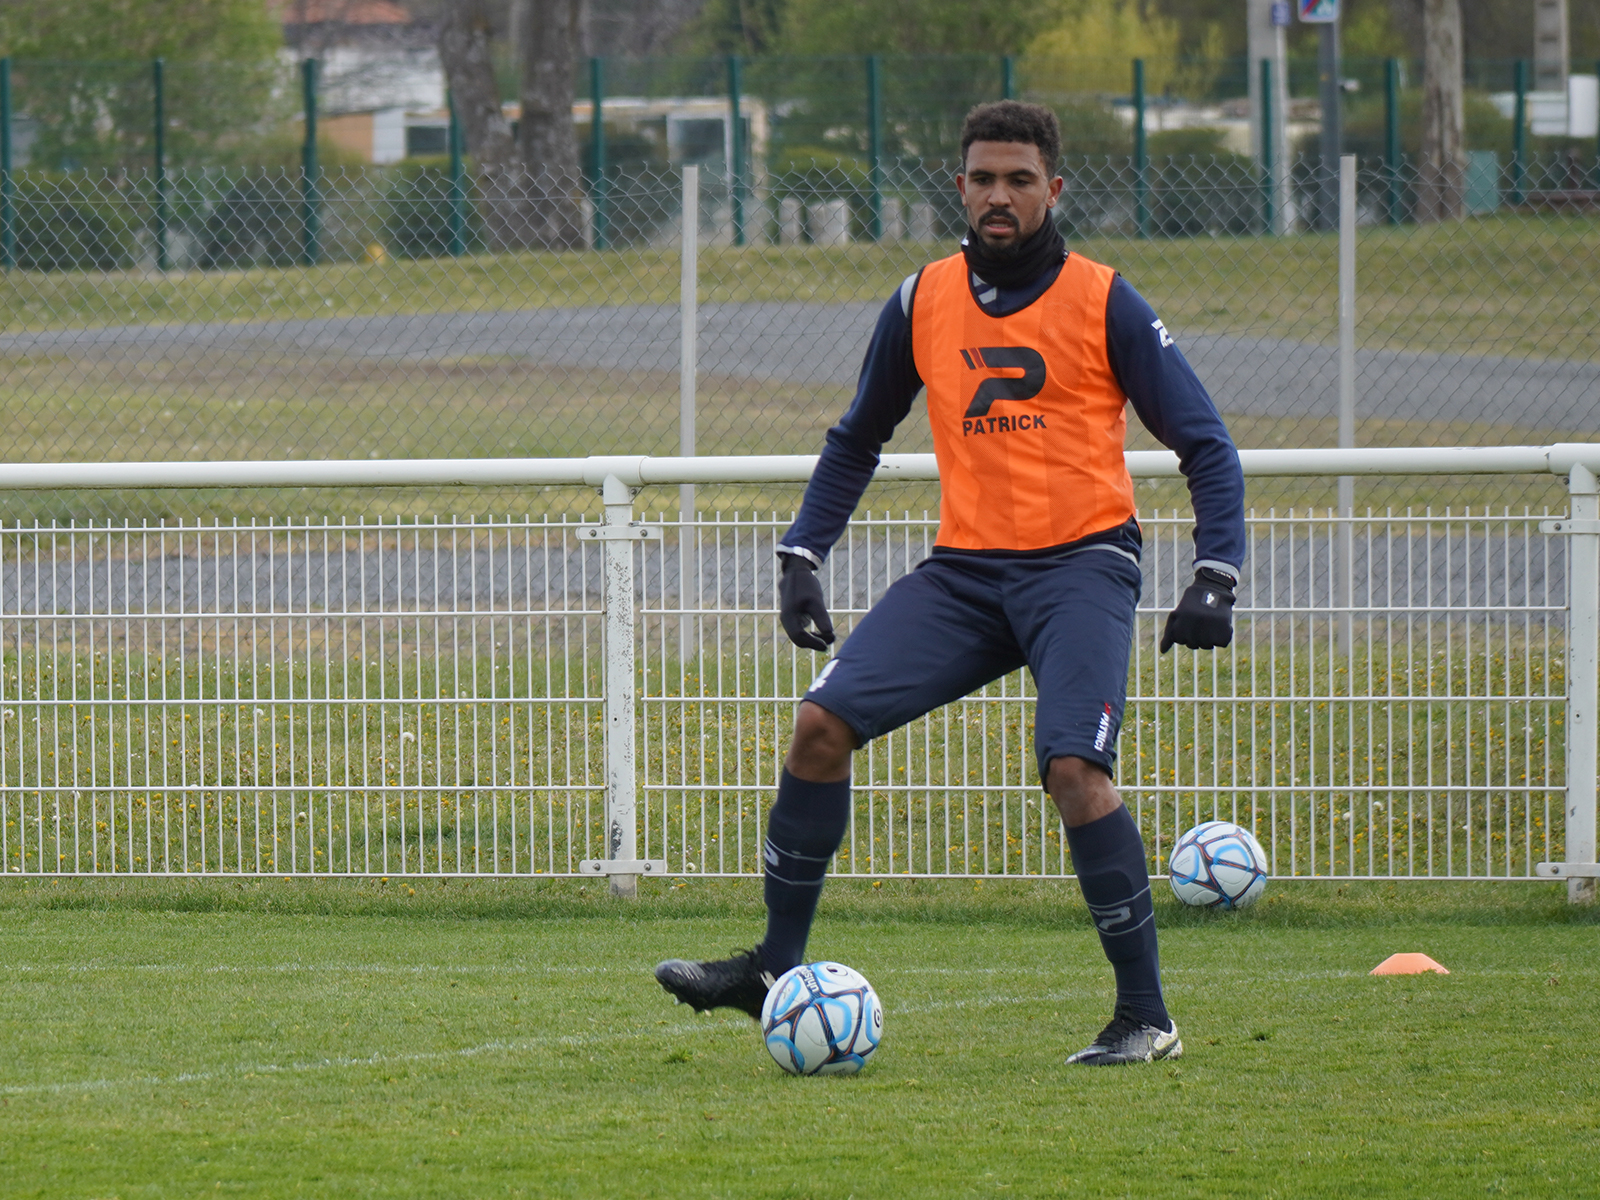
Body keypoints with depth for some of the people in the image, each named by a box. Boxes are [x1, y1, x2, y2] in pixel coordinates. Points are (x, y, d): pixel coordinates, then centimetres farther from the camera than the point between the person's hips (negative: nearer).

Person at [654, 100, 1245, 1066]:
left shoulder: (1104, 304, -4)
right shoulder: (922, 304, 7)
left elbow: (1206, 447, -1)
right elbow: (857, 441, 21)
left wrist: (1216, 581, -13)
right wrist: (803, 559, 11)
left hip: (1081, 561, -4)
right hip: (964, 568, 4)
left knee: (1073, 767, -24)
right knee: (824, 722, -10)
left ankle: (1146, 1017, -16)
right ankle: (775, 968, 3)